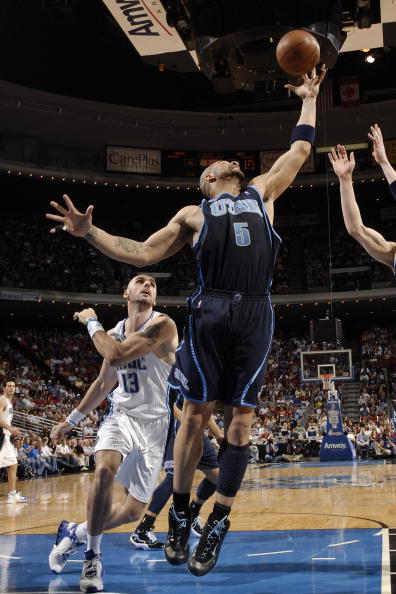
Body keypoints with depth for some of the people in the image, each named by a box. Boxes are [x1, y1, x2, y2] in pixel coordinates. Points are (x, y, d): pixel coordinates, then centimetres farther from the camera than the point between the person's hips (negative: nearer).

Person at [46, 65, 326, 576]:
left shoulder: (261, 194, 26)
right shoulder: (194, 213, 20)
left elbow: (300, 150, 35)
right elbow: (142, 253, 15)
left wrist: (309, 97, 41)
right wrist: (89, 232, 5)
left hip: (255, 314, 2)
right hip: (209, 311, -1)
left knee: (240, 417, -1)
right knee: (195, 413, -1)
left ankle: (218, 522, 7)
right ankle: (179, 514, 13)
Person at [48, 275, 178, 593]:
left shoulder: (163, 325, -14)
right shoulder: (115, 332, 7)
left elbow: (117, 355, -28)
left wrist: (92, 322, -13)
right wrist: (73, 418, 24)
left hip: (154, 423, -3)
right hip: (121, 415, 3)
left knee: (133, 510, 1)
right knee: (105, 469, -29)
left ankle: (77, 531, 28)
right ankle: (93, 554, -13)